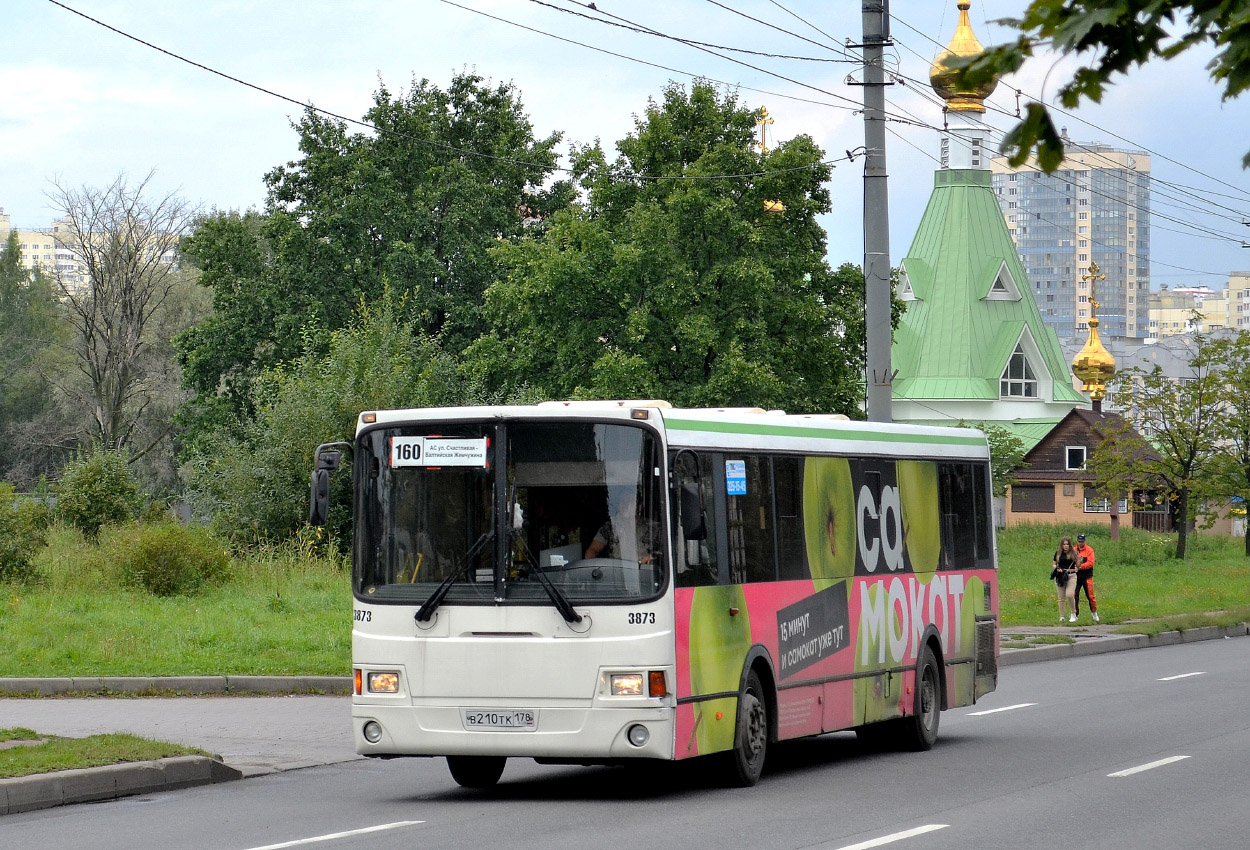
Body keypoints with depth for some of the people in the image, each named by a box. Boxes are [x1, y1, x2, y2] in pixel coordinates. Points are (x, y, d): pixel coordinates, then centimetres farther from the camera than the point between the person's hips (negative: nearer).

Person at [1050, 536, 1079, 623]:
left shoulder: (1073, 553, 2)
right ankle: (1062, 617, 12)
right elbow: (1054, 564, 15)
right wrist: (1057, 569, -5)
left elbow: (1077, 565, 7)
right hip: (1061, 576, 3)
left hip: (1071, 576, -3)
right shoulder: (1058, 553, 7)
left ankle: (1073, 614, 0)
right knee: (1061, 597, 4)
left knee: (1069, 595, -17)